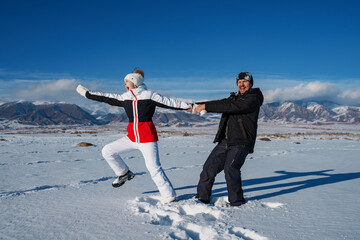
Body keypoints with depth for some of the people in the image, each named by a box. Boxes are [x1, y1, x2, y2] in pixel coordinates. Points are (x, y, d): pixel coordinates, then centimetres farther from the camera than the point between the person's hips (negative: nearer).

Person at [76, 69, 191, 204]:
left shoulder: (149, 95, -5)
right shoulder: (125, 98, 11)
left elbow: (169, 103, -7)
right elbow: (106, 98, 18)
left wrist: (189, 106, -12)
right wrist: (87, 93, 22)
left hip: (147, 137, -6)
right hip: (132, 137, 6)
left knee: (154, 168, -10)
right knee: (107, 151, 4)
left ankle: (169, 197, 2)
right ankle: (124, 174, 24)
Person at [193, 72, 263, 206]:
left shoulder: (253, 99, -8)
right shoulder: (234, 97, 20)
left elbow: (229, 107, -19)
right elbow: (221, 103, 14)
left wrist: (205, 107, -18)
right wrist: (196, 105, 3)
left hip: (241, 143, -7)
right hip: (225, 141, 8)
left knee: (230, 168, -22)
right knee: (210, 166, 2)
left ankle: (237, 202, -4)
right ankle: (202, 198, 15)